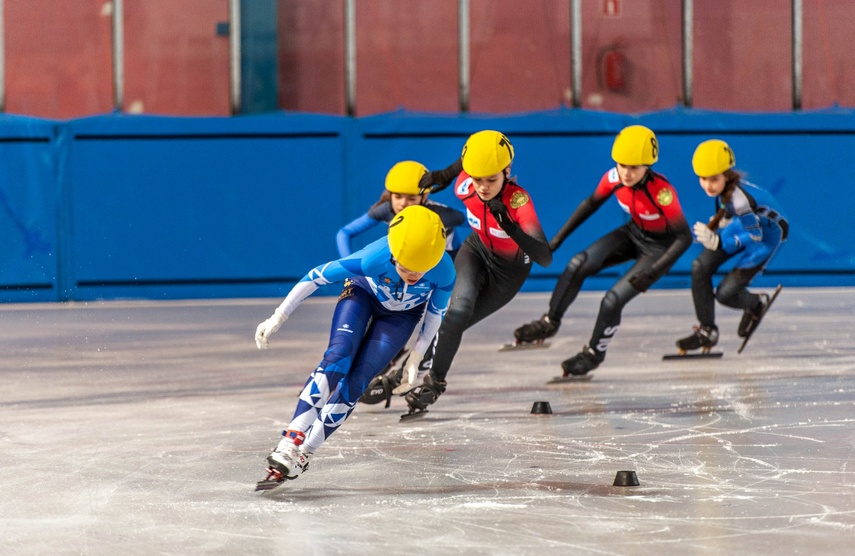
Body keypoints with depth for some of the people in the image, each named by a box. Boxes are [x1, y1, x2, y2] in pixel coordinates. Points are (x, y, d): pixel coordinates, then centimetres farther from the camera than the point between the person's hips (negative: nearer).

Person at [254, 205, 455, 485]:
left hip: (401, 314, 2)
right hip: (363, 292, -2)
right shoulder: (375, 257, -39)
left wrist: (418, 353, -2)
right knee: (337, 359, -25)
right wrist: (278, 317, -20)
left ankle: (303, 454, -7)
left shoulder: (444, 272, -34)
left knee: (357, 380, -13)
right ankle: (290, 444, -32)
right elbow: (318, 276, -26)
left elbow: (436, 312, -11)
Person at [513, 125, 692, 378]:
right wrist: (558, 239, 0)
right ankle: (549, 323, 2)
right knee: (578, 264, -12)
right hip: (633, 233, 6)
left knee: (613, 300, -15)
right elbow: (592, 204, 1)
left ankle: (594, 354, 10)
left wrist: (652, 271, -31)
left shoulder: (661, 192, -34)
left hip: (659, 246, -5)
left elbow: (685, 237, -27)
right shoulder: (614, 178, -19)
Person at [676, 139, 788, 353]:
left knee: (726, 293, -11)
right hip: (743, 225, 7)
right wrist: (713, 226, -2)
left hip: (766, 234, -7)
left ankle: (757, 305, 26)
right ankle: (706, 331, -3)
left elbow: (754, 235, -32)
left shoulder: (739, 198, -37)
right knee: (701, 266, -13)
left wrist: (717, 243, -40)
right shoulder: (724, 185, -13)